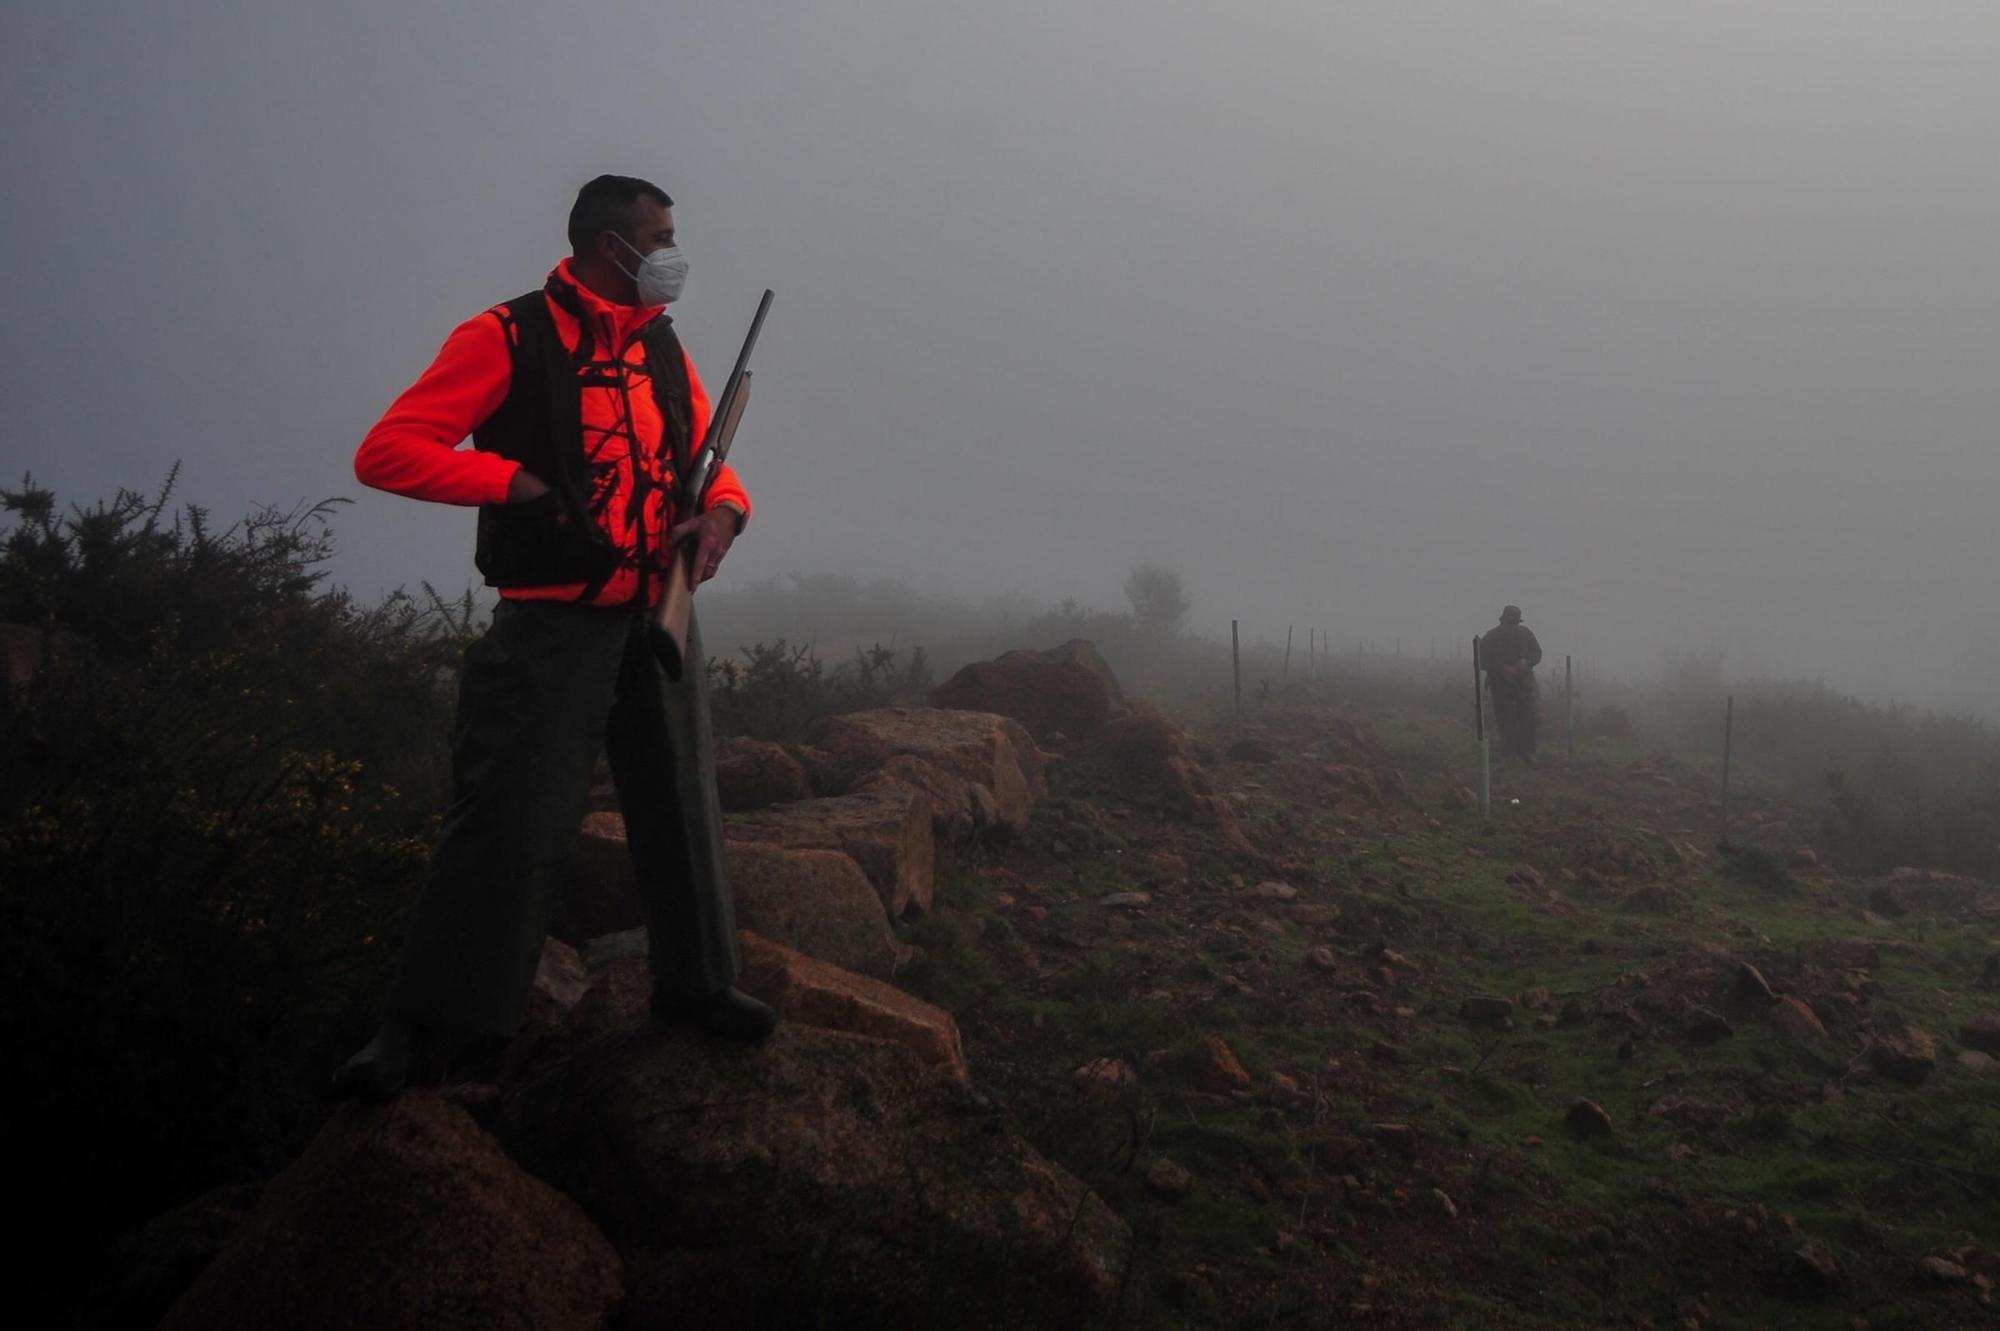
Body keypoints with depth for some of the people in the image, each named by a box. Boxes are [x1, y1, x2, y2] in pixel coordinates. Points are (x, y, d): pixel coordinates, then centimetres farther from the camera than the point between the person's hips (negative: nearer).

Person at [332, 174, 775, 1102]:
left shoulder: (664, 349, 12)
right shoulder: (508, 337, -7)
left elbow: (714, 465, 20)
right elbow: (385, 452, -11)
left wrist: (722, 515, -3)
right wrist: (522, 483, -20)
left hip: (658, 620, 6)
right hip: (553, 627, -6)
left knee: (681, 809, 13)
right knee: (508, 819, -7)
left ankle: (695, 982, 30)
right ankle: (420, 1026, 6)